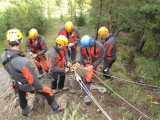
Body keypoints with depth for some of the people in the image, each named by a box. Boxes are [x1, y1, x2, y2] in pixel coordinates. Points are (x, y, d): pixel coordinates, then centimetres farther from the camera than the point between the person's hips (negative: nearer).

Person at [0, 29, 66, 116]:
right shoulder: (22, 61, -42)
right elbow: (32, 79, -32)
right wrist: (40, 88, -14)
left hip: (16, 84, 7)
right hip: (27, 85, -7)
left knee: (22, 97, 33)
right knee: (48, 92, 13)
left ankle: (25, 111, 63)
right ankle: (55, 107, 35)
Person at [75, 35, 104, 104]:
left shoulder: (99, 46, -35)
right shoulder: (83, 47, -28)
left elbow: (101, 58, -26)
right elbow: (82, 56, -18)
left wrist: (93, 66, -33)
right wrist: (79, 63, -37)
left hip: (95, 61, 2)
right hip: (88, 61, -1)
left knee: (92, 72, 27)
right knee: (89, 76, -16)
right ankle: (85, 94, -10)